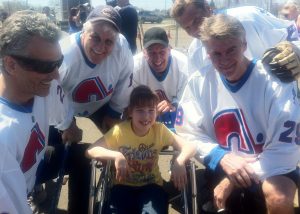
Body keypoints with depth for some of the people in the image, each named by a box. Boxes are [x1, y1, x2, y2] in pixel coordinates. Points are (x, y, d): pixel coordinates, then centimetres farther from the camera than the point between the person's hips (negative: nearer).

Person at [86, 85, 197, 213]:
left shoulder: (160, 130, -9)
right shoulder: (120, 130, -13)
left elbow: (190, 146, -11)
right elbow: (90, 150, -18)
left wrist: (179, 161, -32)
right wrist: (116, 156, -34)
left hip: (151, 185, 1)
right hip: (124, 186, 0)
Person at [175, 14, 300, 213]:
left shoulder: (276, 81, -16)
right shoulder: (199, 82, -6)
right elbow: (188, 133, -4)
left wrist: (233, 181, -22)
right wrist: (222, 157, -23)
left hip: (270, 166, -3)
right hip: (221, 167, 3)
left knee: (278, 198, -33)